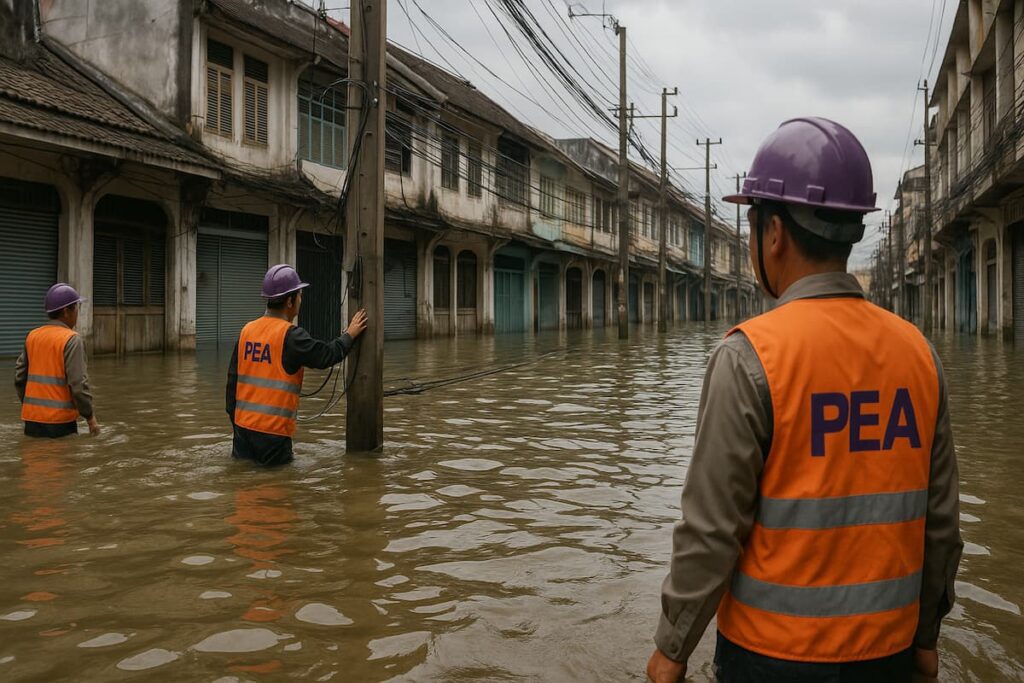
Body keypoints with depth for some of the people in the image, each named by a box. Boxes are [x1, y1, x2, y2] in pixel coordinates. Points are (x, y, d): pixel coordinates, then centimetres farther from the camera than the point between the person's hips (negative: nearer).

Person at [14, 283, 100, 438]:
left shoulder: (32, 336, 7)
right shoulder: (72, 339, -12)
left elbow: (19, 376, 11)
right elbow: (78, 383, -17)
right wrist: (90, 416, -8)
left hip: (32, 419, 6)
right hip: (59, 421, -6)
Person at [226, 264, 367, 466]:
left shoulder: (247, 330, 5)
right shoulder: (290, 335, -14)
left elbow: (233, 379, 10)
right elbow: (328, 355, -7)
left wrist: (233, 418, 19)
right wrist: (350, 335, 10)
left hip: (243, 423, 6)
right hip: (273, 429, -6)